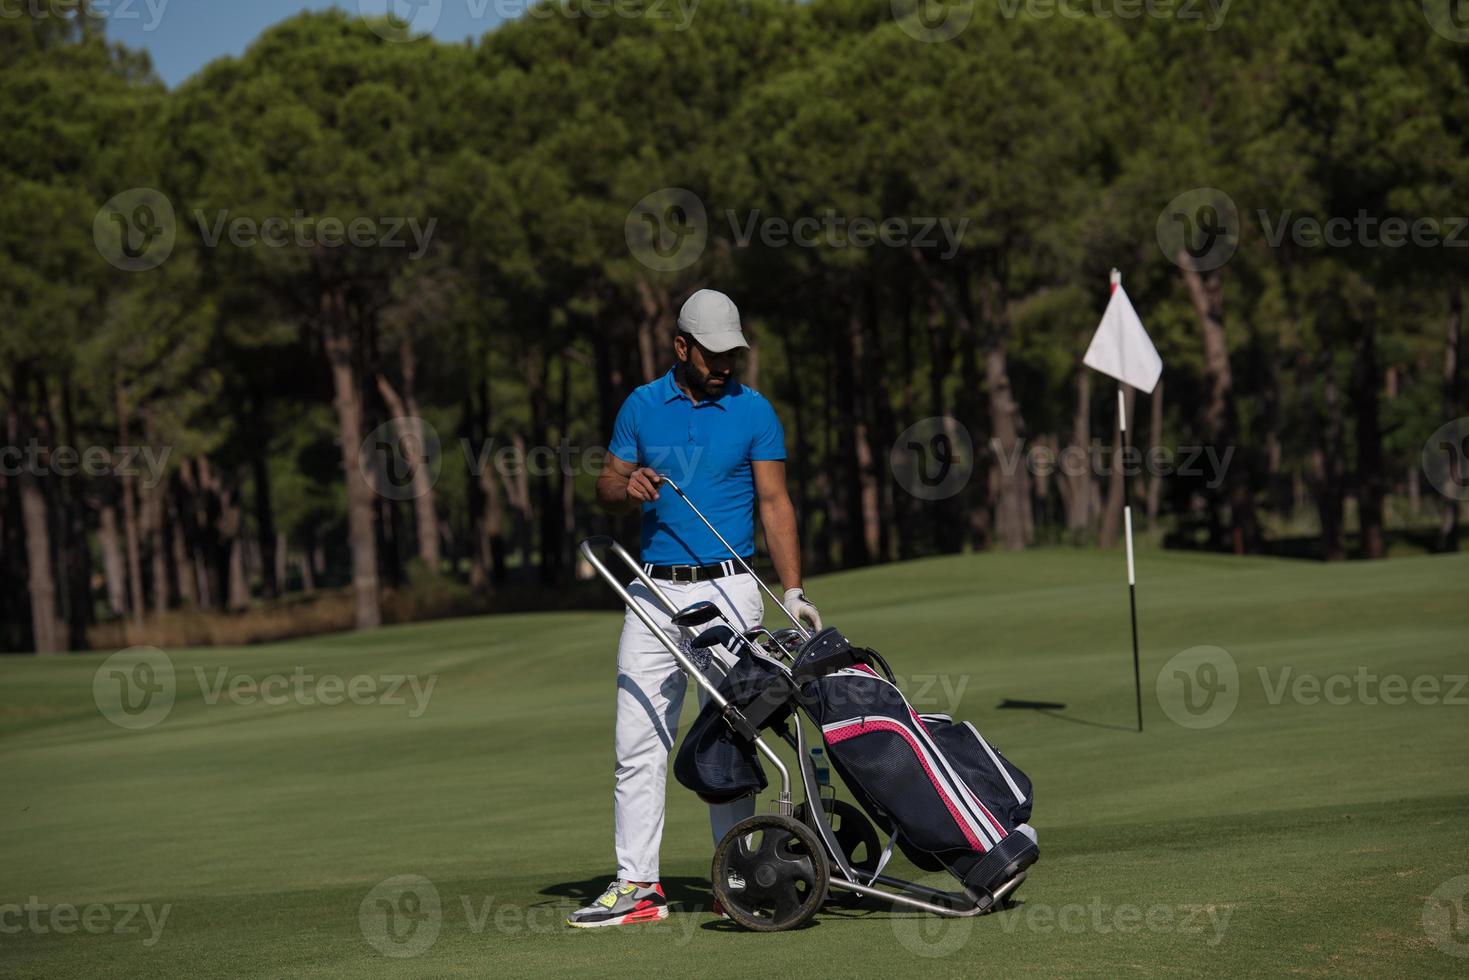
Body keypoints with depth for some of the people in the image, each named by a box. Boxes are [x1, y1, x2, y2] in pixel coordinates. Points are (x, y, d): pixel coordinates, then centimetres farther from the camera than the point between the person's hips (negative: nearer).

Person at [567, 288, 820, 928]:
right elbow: (606, 489, 13)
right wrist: (627, 487, -12)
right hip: (653, 592, 3)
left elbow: (775, 503, -2)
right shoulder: (642, 406, 9)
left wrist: (792, 592, -12)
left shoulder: (753, 411, 1)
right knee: (639, 740, -2)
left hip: (727, 591, -3)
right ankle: (637, 886, 0)